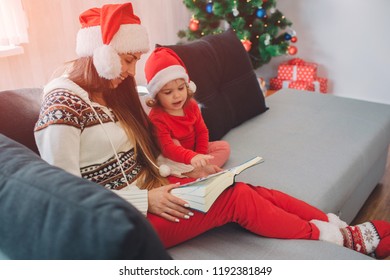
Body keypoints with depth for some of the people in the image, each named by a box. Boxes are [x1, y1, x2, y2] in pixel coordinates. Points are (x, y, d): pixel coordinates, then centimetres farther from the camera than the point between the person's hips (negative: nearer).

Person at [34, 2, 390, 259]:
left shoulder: (109, 92, 10)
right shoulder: (62, 106, -17)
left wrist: (187, 168, 1)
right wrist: (145, 201, -20)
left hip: (146, 190, 8)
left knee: (251, 191, -10)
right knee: (237, 198, -16)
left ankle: (341, 225, -1)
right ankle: (343, 238, 0)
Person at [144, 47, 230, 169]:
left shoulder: (191, 105, -7)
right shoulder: (156, 118, -28)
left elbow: (202, 131, -1)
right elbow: (167, 148, -39)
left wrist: (200, 156, -17)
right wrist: (192, 157, -57)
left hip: (194, 149, 6)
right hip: (175, 158, -6)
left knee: (224, 146, -4)